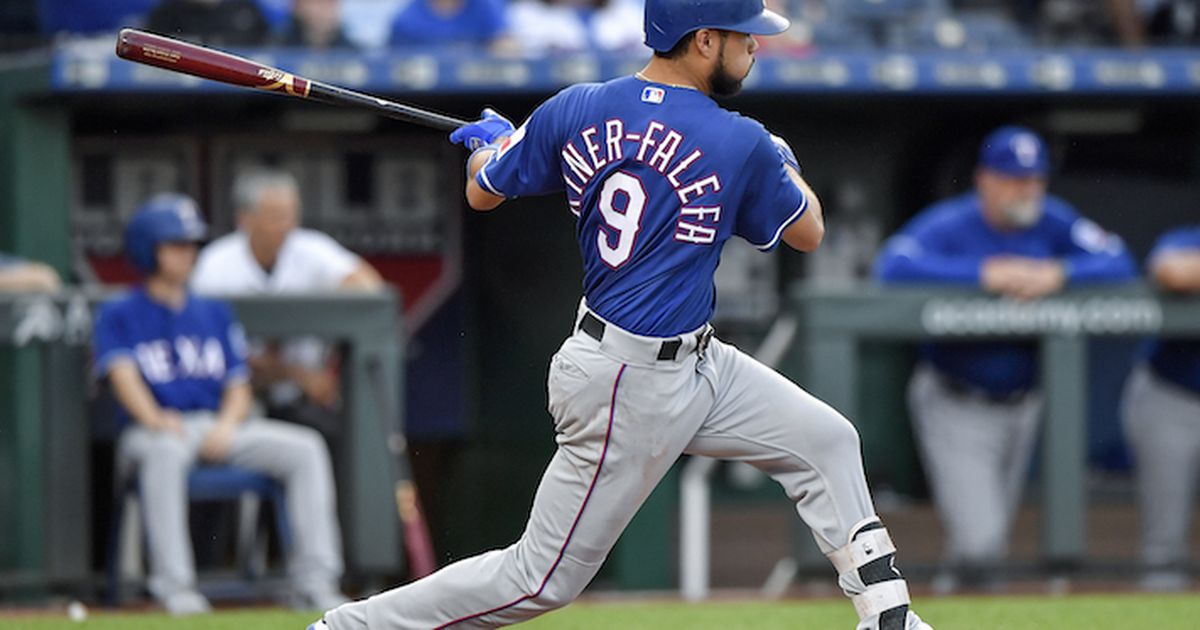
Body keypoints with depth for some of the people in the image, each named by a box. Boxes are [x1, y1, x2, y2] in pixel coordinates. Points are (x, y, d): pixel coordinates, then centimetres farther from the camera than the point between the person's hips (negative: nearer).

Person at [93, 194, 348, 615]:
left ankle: (314, 581, -22)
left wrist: (227, 424, -8)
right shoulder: (118, 314, 6)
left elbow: (238, 386, 14)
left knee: (306, 448, -17)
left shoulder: (214, 313, 20)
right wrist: (155, 419, -30)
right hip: (150, 433, -5)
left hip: (220, 428, 5)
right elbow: (123, 373, -11)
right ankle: (174, 585, -42)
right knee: (167, 450, -42)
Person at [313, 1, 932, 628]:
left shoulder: (575, 111, -3)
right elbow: (807, 232, 1)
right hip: (631, 388, -8)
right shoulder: (741, 146, -18)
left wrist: (491, 142, 32)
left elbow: (481, 193, 10)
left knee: (827, 441, 15)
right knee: (542, 578, 0)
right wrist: (784, 164, 21)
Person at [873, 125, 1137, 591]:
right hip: (956, 407, -5)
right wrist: (984, 273, -34)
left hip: (1021, 405, 5)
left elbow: (1118, 263, -8)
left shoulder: (1052, 221, -2)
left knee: (994, 537, 17)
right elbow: (893, 265, -32)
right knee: (978, 539, -15)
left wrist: (1058, 273, -27)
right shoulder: (950, 224, -15)